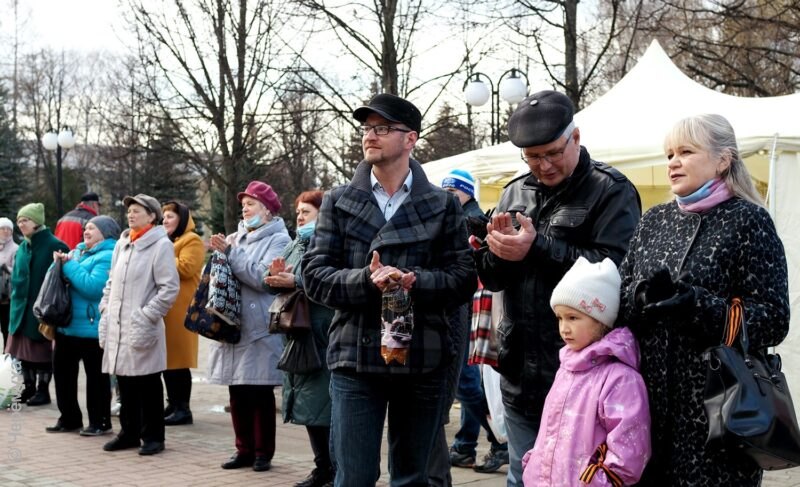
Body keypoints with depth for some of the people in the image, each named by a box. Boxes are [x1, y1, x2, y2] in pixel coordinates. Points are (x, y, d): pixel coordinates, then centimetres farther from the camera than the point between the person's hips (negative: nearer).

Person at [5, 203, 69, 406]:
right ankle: (29, 388, 21)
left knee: (43, 350, 1)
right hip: (22, 308, 7)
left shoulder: (54, 246, -11)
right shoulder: (22, 248, 12)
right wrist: (15, 300, 10)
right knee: (24, 350, 10)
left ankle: (43, 390, 11)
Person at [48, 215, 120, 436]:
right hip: (67, 325, 9)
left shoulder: (108, 256, -13)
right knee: (62, 371, 13)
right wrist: (59, 263, 0)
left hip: (91, 328, -9)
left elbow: (93, 287, -25)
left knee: (96, 376, 2)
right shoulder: (78, 252, 15)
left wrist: (69, 265, -18)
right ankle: (69, 418, 24)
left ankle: (100, 421, 12)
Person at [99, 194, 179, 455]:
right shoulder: (121, 244, 15)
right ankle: (129, 432, 22)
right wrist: (105, 310, 10)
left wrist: (146, 316, -14)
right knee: (125, 383, 12)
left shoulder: (161, 245, -7)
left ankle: (152, 436, 8)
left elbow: (170, 288, -11)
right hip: (117, 326, 7)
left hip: (143, 328, -6)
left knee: (148, 385, 0)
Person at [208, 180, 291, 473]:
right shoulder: (235, 238, 16)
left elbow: (263, 278, -17)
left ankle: (263, 452, 7)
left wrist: (230, 253, -14)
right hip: (233, 325, 6)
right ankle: (244, 449, 17)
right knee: (237, 393, 8)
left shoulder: (278, 239, -3)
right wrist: (220, 256, 1)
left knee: (261, 393, -1)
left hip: (260, 328, -6)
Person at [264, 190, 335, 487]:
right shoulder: (295, 245, 19)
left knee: (322, 405, -7)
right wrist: (276, 276, -4)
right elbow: (277, 285, 18)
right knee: (307, 406, 10)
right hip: (296, 332, 8)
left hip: (321, 336, -8)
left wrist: (295, 281, -23)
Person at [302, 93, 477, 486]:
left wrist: (414, 281, -18)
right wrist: (365, 280, -17)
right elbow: (314, 274, 0)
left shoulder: (443, 206, 5)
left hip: (422, 360, 1)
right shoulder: (338, 203, 7)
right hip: (355, 358, 0)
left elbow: (463, 279, 0)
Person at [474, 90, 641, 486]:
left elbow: (616, 269, -19)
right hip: (522, 375, 6)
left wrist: (538, 247, -21)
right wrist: (496, 252, -10)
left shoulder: (611, 191, -5)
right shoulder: (515, 193, 12)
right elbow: (492, 279, 13)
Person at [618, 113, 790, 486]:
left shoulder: (748, 220, -6)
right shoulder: (654, 220, 11)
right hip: (652, 398, 5)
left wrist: (696, 306, -23)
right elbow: (618, 298, 10)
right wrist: (642, 297, -12)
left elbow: (773, 321, -11)